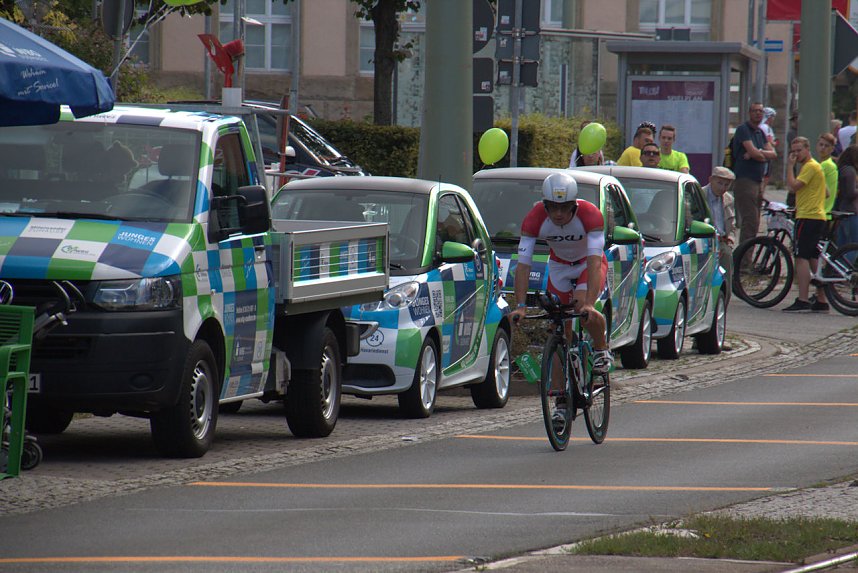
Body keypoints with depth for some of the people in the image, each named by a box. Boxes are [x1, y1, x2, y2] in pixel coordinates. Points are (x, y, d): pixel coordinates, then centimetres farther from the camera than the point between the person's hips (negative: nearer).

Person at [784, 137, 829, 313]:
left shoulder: (810, 167, -11)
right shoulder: (810, 166, 22)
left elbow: (793, 186, -21)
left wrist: (790, 166, -10)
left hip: (808, 217, -11)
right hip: (817, 217, 11)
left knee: (801, 258, -13)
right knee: (813, 259, 13)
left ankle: (802, 301, -19)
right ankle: (821, 301, 14)